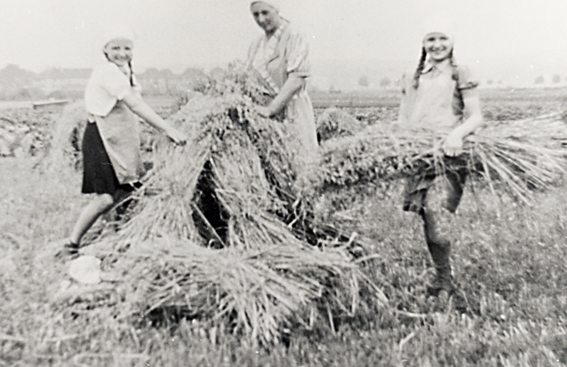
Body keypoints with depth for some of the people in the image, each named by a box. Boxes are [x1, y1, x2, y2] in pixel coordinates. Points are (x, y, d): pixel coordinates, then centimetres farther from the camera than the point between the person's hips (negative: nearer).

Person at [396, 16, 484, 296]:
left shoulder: (460, 76, 8)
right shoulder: (412, 79, 19)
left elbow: (476, 117, 3)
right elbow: (403, 118, 20)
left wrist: (458, 133, -17)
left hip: (449, 154, -4)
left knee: (437, 213, -18)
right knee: (427, 220, 3)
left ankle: (444, 280, -4)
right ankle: (443, 277, 17)